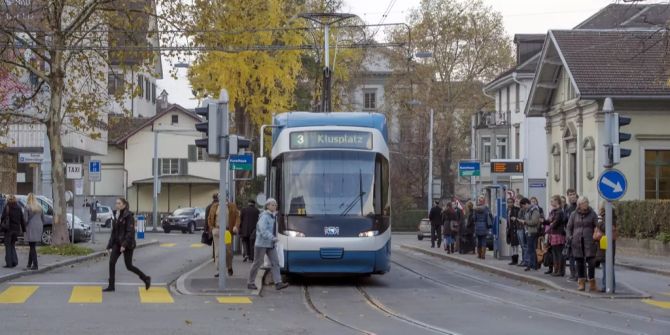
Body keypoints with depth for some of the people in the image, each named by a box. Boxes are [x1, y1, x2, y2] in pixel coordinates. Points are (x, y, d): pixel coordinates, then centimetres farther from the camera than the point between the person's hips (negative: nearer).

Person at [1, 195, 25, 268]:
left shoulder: (7, 208, -9)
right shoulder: (19, 208, 4)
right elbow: (22, 219, 5)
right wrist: (23, 229, 9)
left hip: (9, 229, -4)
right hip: (16, 229, 4)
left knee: (8, 246, 4)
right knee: (12, 245, 18)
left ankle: (9, 263, 1)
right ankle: (14, 261, 6)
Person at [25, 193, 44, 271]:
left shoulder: (27, 207, -7)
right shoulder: (39, 207, 10)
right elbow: (43, 219, 13)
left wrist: (24, 229, -1)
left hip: (31, 227, -6)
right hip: (38, 228, 6)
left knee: (32, 246, -3)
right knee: (32, 246, 15)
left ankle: (35, 265, -8)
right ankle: (29, 265, 19)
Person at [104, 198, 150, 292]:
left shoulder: (129, 216, -13)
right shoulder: (116, 216, 10)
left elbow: (130, 232, -18)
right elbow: (113, 232, 14)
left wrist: (124, 245, -25)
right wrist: (110, 246, 11)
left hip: (127, 244, -7)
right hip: (117, 243, 7)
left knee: (129, 266, -1)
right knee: (111, 262, -5)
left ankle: (146, 278, 18)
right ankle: (111, 286, 1)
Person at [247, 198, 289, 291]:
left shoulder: (273, 216, 11)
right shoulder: (264, 216, -14)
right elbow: (263, 230, -26)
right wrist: (272, 238, -34)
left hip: (270, 244, 7)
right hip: (261, 243, -7)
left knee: (275, 262, -5)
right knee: (257, 263, 2)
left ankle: (278, 283, -12)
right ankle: (250, 283, 14)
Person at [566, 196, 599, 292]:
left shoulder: (592, 214, 3)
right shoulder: (574, 215, 8)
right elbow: (569, 227, 14)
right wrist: (570, 237, 2)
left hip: (589, 241, -2)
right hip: (577, 242, 2)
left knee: (591, 262, -7)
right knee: (579, 262, 5)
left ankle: (592, 283, -1)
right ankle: (581, 283, 13)